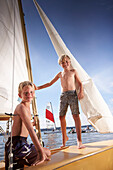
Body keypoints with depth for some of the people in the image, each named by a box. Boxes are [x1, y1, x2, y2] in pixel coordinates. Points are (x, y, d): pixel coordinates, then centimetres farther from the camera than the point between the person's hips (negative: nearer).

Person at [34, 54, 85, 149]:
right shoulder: (60, 74, 19)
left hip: (72, 94, -3)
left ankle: (79, 141, -11)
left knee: (76, 116, -13)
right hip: (63, 95, 3)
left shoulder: (73, 71, 13)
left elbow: (80, 83, 10)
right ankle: (64, 137, 18)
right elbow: (50, 83, 20)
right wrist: (38, 88, 13)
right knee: (62, 117, -1)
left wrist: (81, 92, -10)